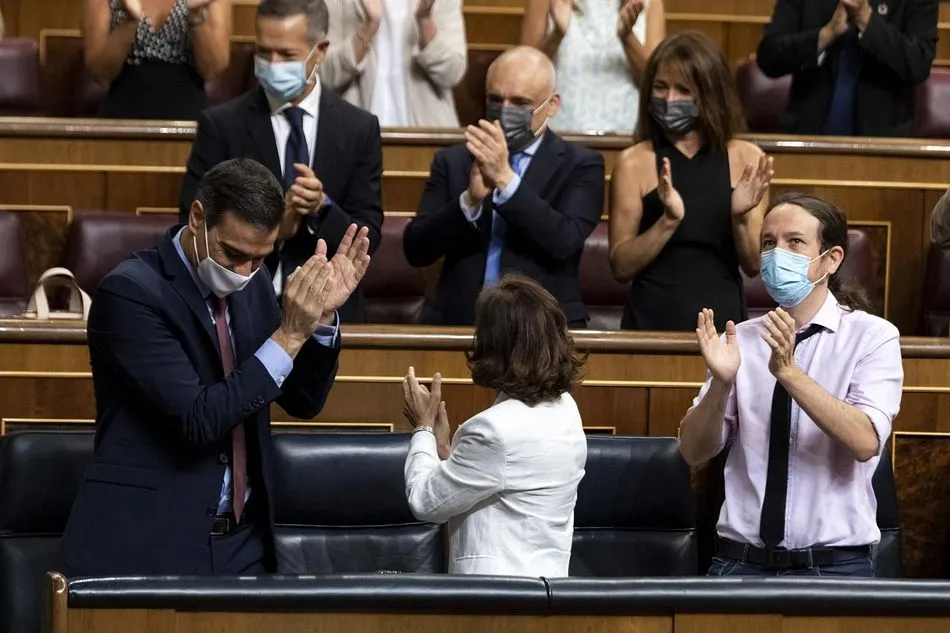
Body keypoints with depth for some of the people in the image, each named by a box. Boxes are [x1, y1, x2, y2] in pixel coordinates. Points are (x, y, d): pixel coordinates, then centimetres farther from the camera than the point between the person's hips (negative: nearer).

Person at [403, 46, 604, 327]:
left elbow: (564, 242, -10)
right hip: (458, 321, 2)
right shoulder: (453, 161, 11)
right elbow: (416, 250, 2)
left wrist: (504, 177, -16)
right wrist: (470, 200, -12)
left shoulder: (581, 166, 6)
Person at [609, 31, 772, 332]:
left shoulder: (746, 159, 0)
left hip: (722, 317, 1)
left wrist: (740, 218, -16)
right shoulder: (634, 162, -3)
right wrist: (669, 220, -20)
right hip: (651, 319, -1)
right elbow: (621, 267, -7)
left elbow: (754, 265, 1)